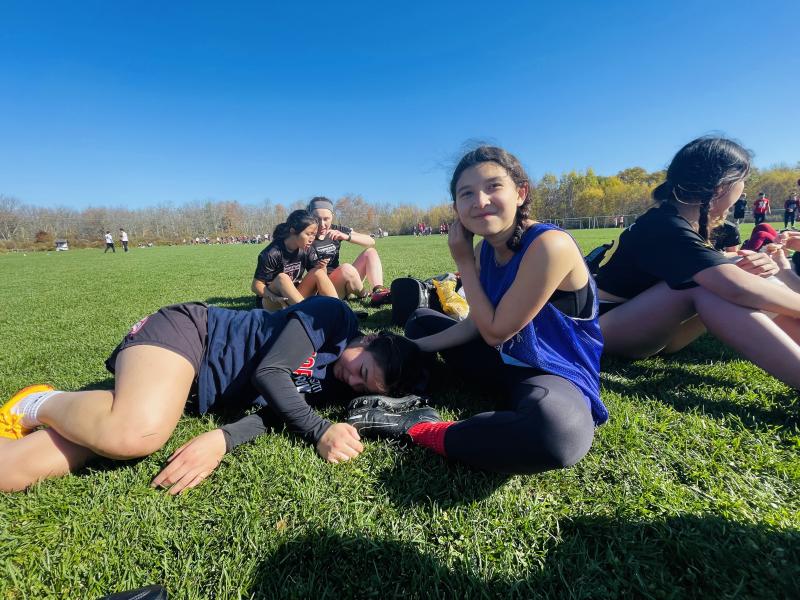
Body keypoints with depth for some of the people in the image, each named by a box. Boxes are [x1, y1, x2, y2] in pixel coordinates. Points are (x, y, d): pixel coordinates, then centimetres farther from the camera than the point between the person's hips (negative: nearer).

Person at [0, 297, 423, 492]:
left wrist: (222, 441, -25)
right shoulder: (335, 316, -14)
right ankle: (40, 406, -3)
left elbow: (276, 409, -6)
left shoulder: (334, 387, 4)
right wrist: (321, 431, -29)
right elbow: (269, 372, -22)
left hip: (195, 394, 5)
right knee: (138, 434, -34)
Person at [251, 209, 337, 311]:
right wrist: (275, 297, -33)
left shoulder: (307, 250, -4)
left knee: (318, 272, -16)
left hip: (295, 299, 5)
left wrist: (321, 267, -25)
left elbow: (321, 277, -2)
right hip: (270, 303, -4)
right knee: (282, 278, -33)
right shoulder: (271, 254, -20)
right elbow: (256, 285, -16)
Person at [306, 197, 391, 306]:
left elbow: (371, 242, -2)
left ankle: (379, 293, -23)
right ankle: (365, 296, -10)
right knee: (346, 268, -35)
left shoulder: (337, 230, 5)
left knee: (370, 252, -2)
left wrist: (346, 236, -17)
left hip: (343, 285, 6)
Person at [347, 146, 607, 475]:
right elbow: (475, 325, 4)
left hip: (557, 374, -7)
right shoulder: (486, 249, -3)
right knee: (421, 321, 17)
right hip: (507, 363, 7)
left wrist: (463, 261, -15)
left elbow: (495, 332, -21)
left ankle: (417, 428, -23)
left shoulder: (549, 245, -26)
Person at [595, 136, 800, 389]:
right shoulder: (667, 227, -24)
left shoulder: (679, 221, 6)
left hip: (653, 331, 10)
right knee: (704, 285, -32)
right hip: (613, 330, -10)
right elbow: (737, 287, -35)